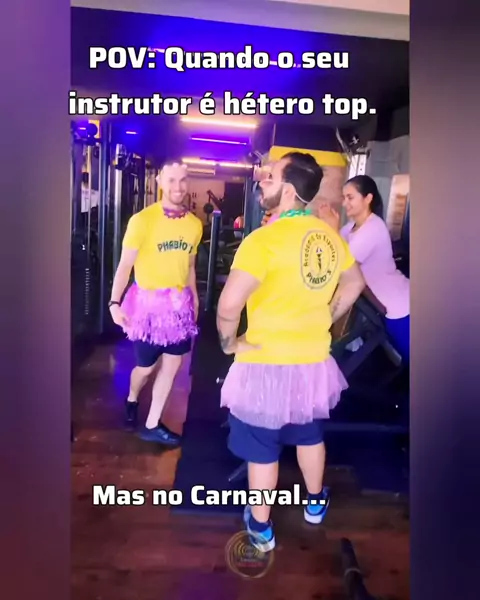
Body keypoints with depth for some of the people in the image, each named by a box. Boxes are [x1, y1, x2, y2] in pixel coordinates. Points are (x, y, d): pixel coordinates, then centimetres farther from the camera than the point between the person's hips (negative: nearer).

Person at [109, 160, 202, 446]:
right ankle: (132, 400, 43)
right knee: (146, 366, 8)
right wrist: (115, 302, -23)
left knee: (172, 364, 9)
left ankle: (152, 425, 26)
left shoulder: (195, 224, 2)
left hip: (179, 304, 5)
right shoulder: (142, 220, -14)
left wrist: (194, 300, 15)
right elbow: (125, 265, -14)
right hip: (149, 302, -4)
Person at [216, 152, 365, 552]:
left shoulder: (265, 239, -23)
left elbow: (228, 306, -30)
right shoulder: (330, 236, -1)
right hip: (314, 361, 6)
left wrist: (229, 343, -12)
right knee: (310, 435, 27)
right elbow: (354, 283, 15)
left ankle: (261, 528, 32)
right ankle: (316, 502, 49)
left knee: (262, 449, 13)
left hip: (268, 364, -6)